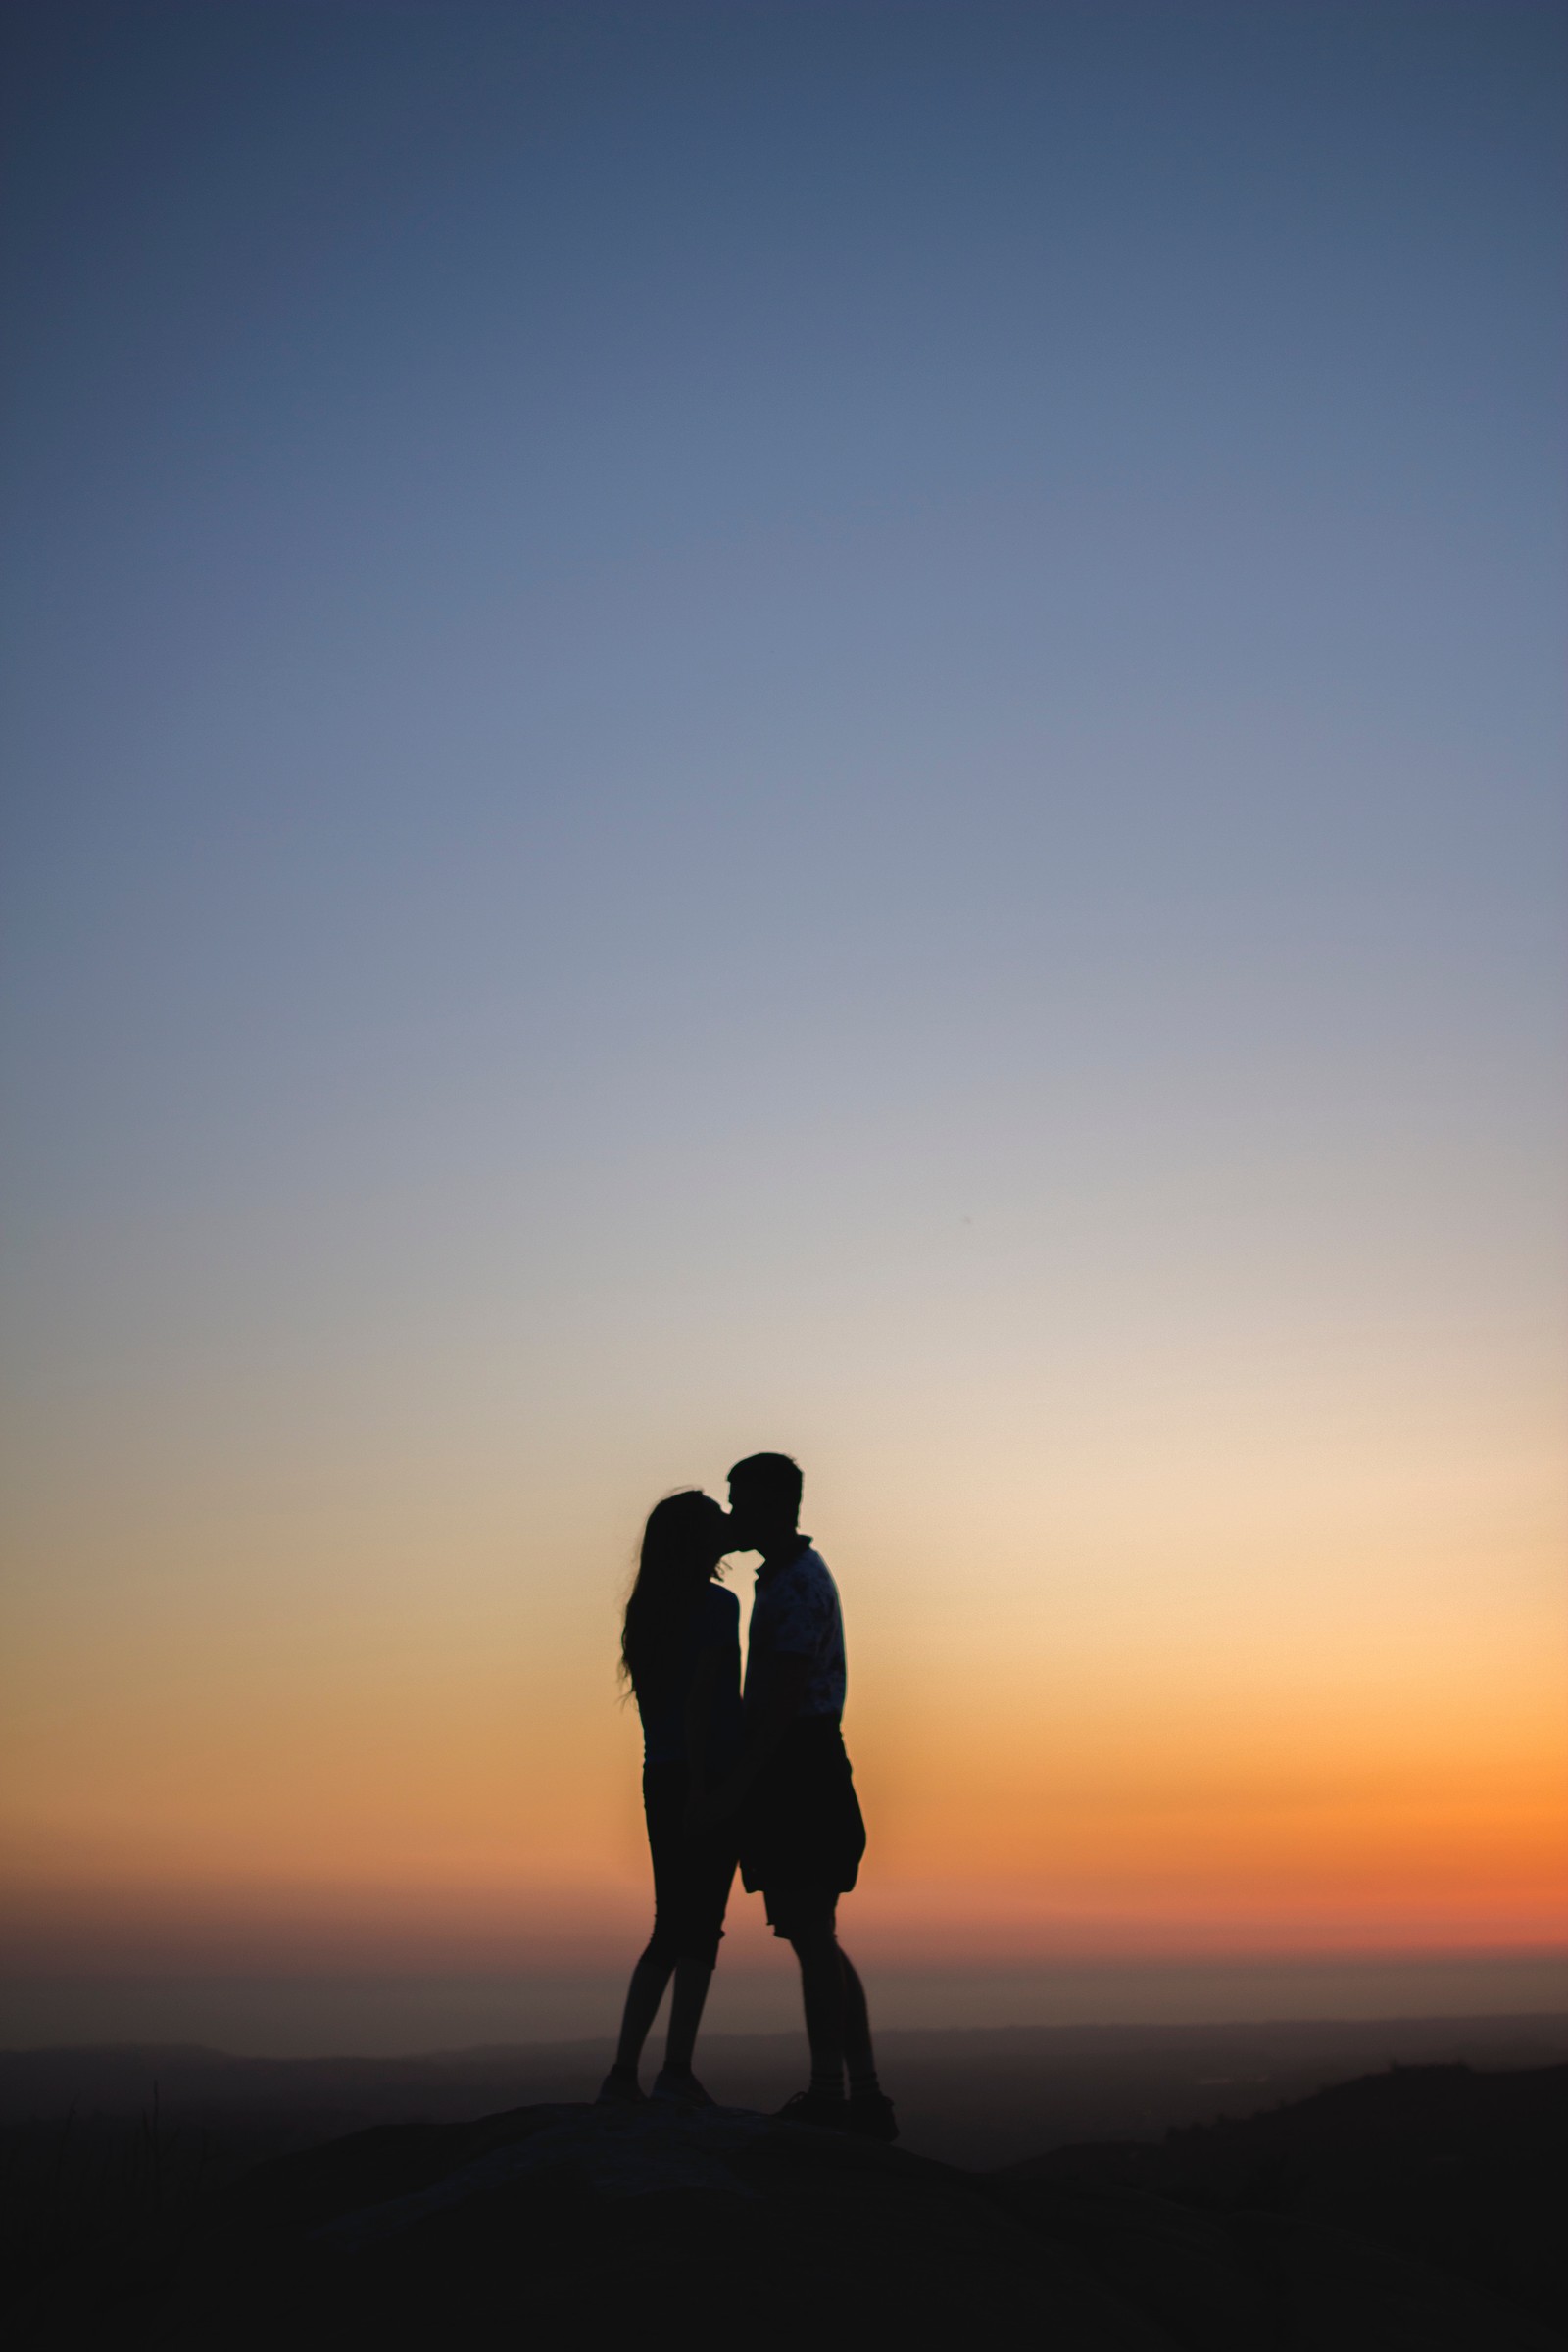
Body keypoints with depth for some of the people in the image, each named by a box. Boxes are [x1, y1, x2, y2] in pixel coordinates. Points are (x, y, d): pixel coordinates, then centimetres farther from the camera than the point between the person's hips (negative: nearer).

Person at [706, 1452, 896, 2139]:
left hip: (794, 1772, -11)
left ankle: (828, 2094, -1)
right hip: (803, 1773, 11)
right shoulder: (795, 1576, 20)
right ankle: (865, 2096, 16)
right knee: (817, 1941, 12)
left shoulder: (797, 1583, -12)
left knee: (812, 1937, -6)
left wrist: (733, 1788, -23)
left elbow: (785, 1697, -21)